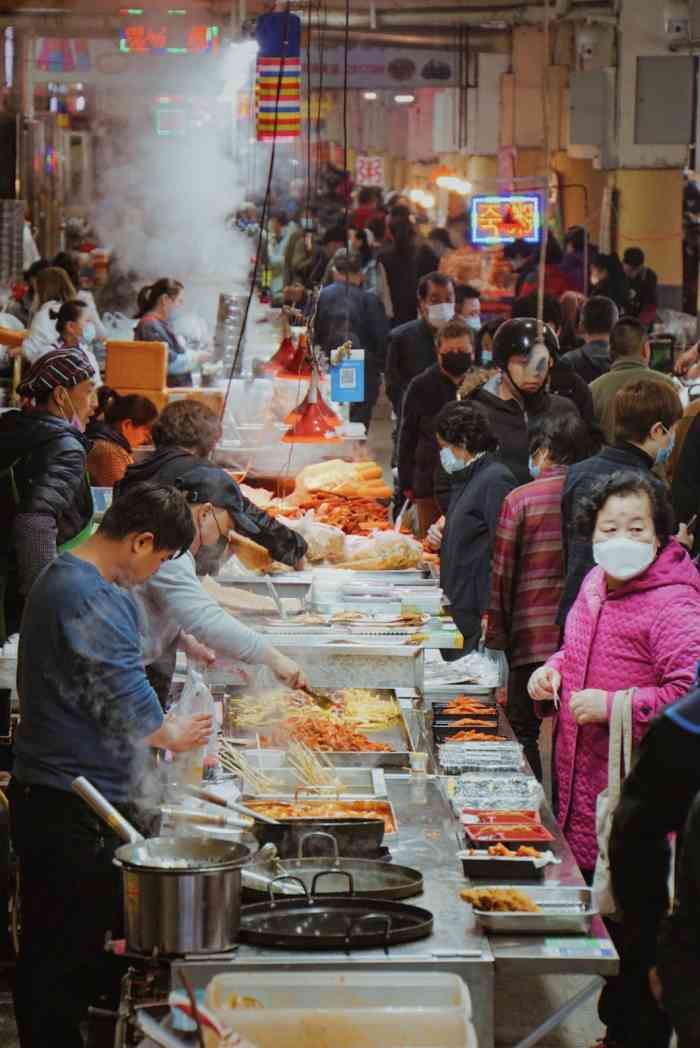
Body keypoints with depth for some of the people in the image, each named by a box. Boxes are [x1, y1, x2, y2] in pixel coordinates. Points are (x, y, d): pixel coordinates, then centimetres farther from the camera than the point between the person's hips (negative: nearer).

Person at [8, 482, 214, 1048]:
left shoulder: (62, 579, 14)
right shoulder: (92, 599, -20)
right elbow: (127, 707, -20)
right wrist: (172, 735, -1)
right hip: (72, 808, -10)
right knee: (62, 955, -2)